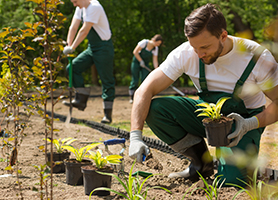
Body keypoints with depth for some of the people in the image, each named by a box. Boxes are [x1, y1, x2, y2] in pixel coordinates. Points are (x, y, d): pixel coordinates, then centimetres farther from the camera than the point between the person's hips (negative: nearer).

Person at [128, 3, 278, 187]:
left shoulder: (257, 57, -23)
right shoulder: (185, 54, -19)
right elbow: (144, 91, -20)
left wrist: (251, 124, -32)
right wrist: (135, 136, -32)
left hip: (243, 122, -3)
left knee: (231, 181, -29)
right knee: (153, 109, -22)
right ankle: (202, 164, -3)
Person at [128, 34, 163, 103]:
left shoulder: (156, 48, -7)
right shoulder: (144, 42, -21)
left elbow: (155, 60, -8)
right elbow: (135, 52, -16)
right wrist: (141, 61, -18)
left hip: (145, 64, 4)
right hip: (136, 61, -4)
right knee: (135, 80, -6)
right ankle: (132, 98, 6)